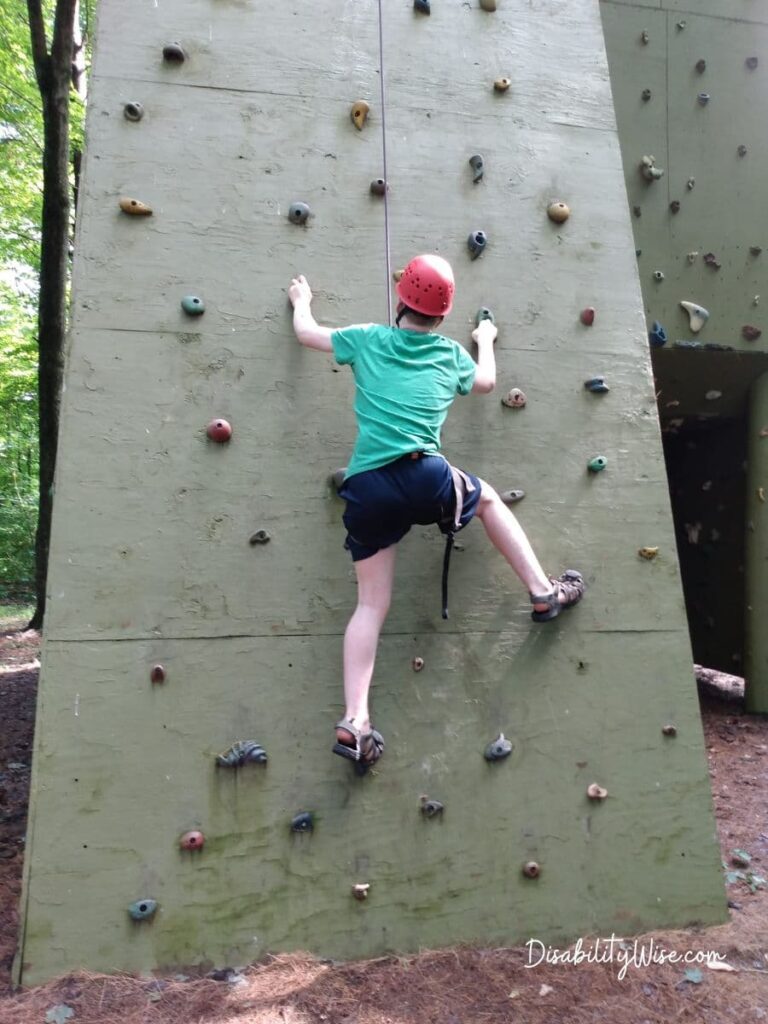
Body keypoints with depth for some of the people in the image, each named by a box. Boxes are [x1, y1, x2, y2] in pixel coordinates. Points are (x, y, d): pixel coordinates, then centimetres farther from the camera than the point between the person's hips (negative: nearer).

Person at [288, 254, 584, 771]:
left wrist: (302, 299, 54)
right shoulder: (452, 353, 18)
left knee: (372, 604, 8)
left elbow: (305, 332, 32)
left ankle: (355, 721, 1)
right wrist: (486, 340, 58)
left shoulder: (368, 338, 18)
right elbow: (487, 381, 39)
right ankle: (545, 591, 31)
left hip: (366, 488, 1)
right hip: (424, 476, -1)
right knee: (488, 498, 31)